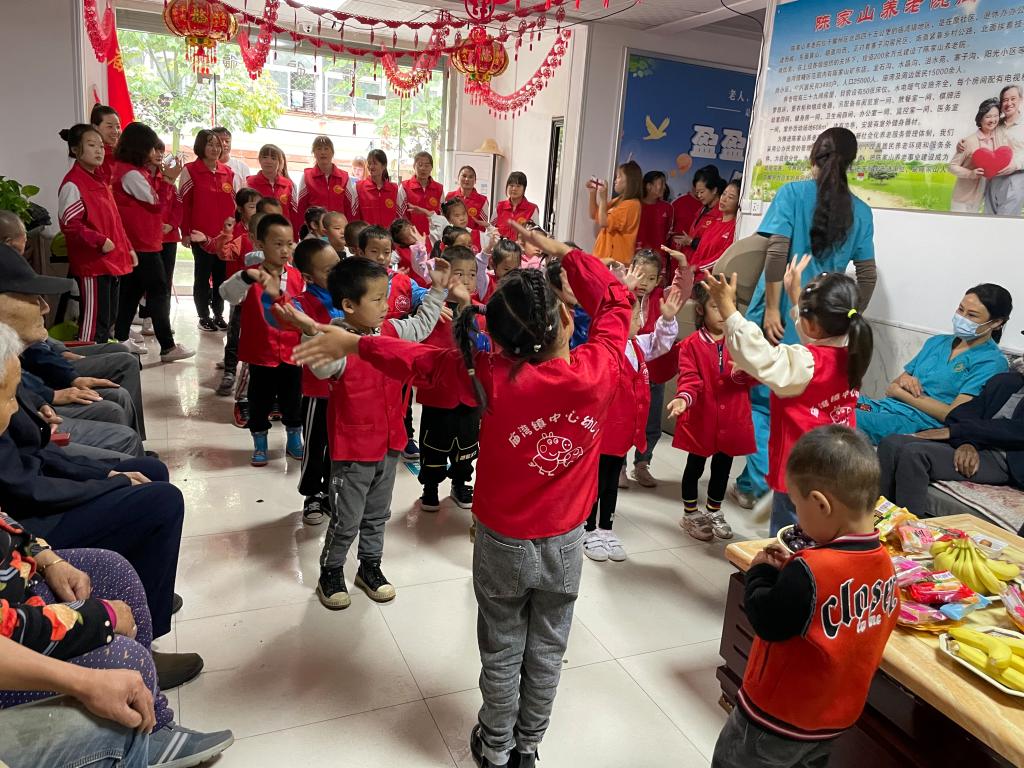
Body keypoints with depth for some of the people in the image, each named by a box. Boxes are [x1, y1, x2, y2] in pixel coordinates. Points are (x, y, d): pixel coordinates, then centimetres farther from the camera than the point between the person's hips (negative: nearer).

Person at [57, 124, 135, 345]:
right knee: (93, 321, -6)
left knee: (109, 319, 15)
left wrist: (127, 248, 17)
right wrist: (100, 241, -22)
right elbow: (69, 225, -17)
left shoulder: (100, 180, 17)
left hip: (112, 261, 9)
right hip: (91, 263, -9)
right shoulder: (72, 184, -12)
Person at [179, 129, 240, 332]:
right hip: (200, 234, -3)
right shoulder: (190, 170, -1)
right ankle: (204, 317, 14)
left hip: (226, 234, 4)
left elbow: (237, 203, 14)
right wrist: (185, 232, -7)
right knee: (202, 275, 6)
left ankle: (218, 315, 19)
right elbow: (184, 203, -3)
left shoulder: (229, 172, 9)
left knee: (222, 275, 8)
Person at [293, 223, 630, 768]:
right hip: (565, 542, 2)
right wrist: (563, 253, 1)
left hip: (503, 543, -2)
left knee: (502, 651, 19)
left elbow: (424, 359, -14)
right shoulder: (598, 370, -20)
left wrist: (354, 344, 0)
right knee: (546, 651, 21)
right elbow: (616, 302, -4)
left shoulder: (494, 379, -25)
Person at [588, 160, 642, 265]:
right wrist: (592, 194, 13)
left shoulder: (631, 204, -15)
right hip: (605, 254, 9)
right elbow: (594, 215, 23)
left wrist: (603, 198, -13)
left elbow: (603, 223, -18)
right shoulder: (618, 200, 14)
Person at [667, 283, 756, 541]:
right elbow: (689, 379, -16)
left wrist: (742, 373, -22)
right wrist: (683, 398, -36)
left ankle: (714, 511, 40)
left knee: (723, 466, 18)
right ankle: (691, 514, 32)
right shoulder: (691, 344, -9)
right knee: (695, 466, 12)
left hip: (732, 419, 3)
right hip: (701, 419, -3)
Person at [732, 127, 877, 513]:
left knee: (762, 399, 6)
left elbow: (777, 253, -12)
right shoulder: (860, 210, 9)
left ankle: (752, 485, 5)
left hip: (782, 316, -3)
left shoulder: (793, 193, -2)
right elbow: (867, 274, 9)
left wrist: (771, 308, -11)